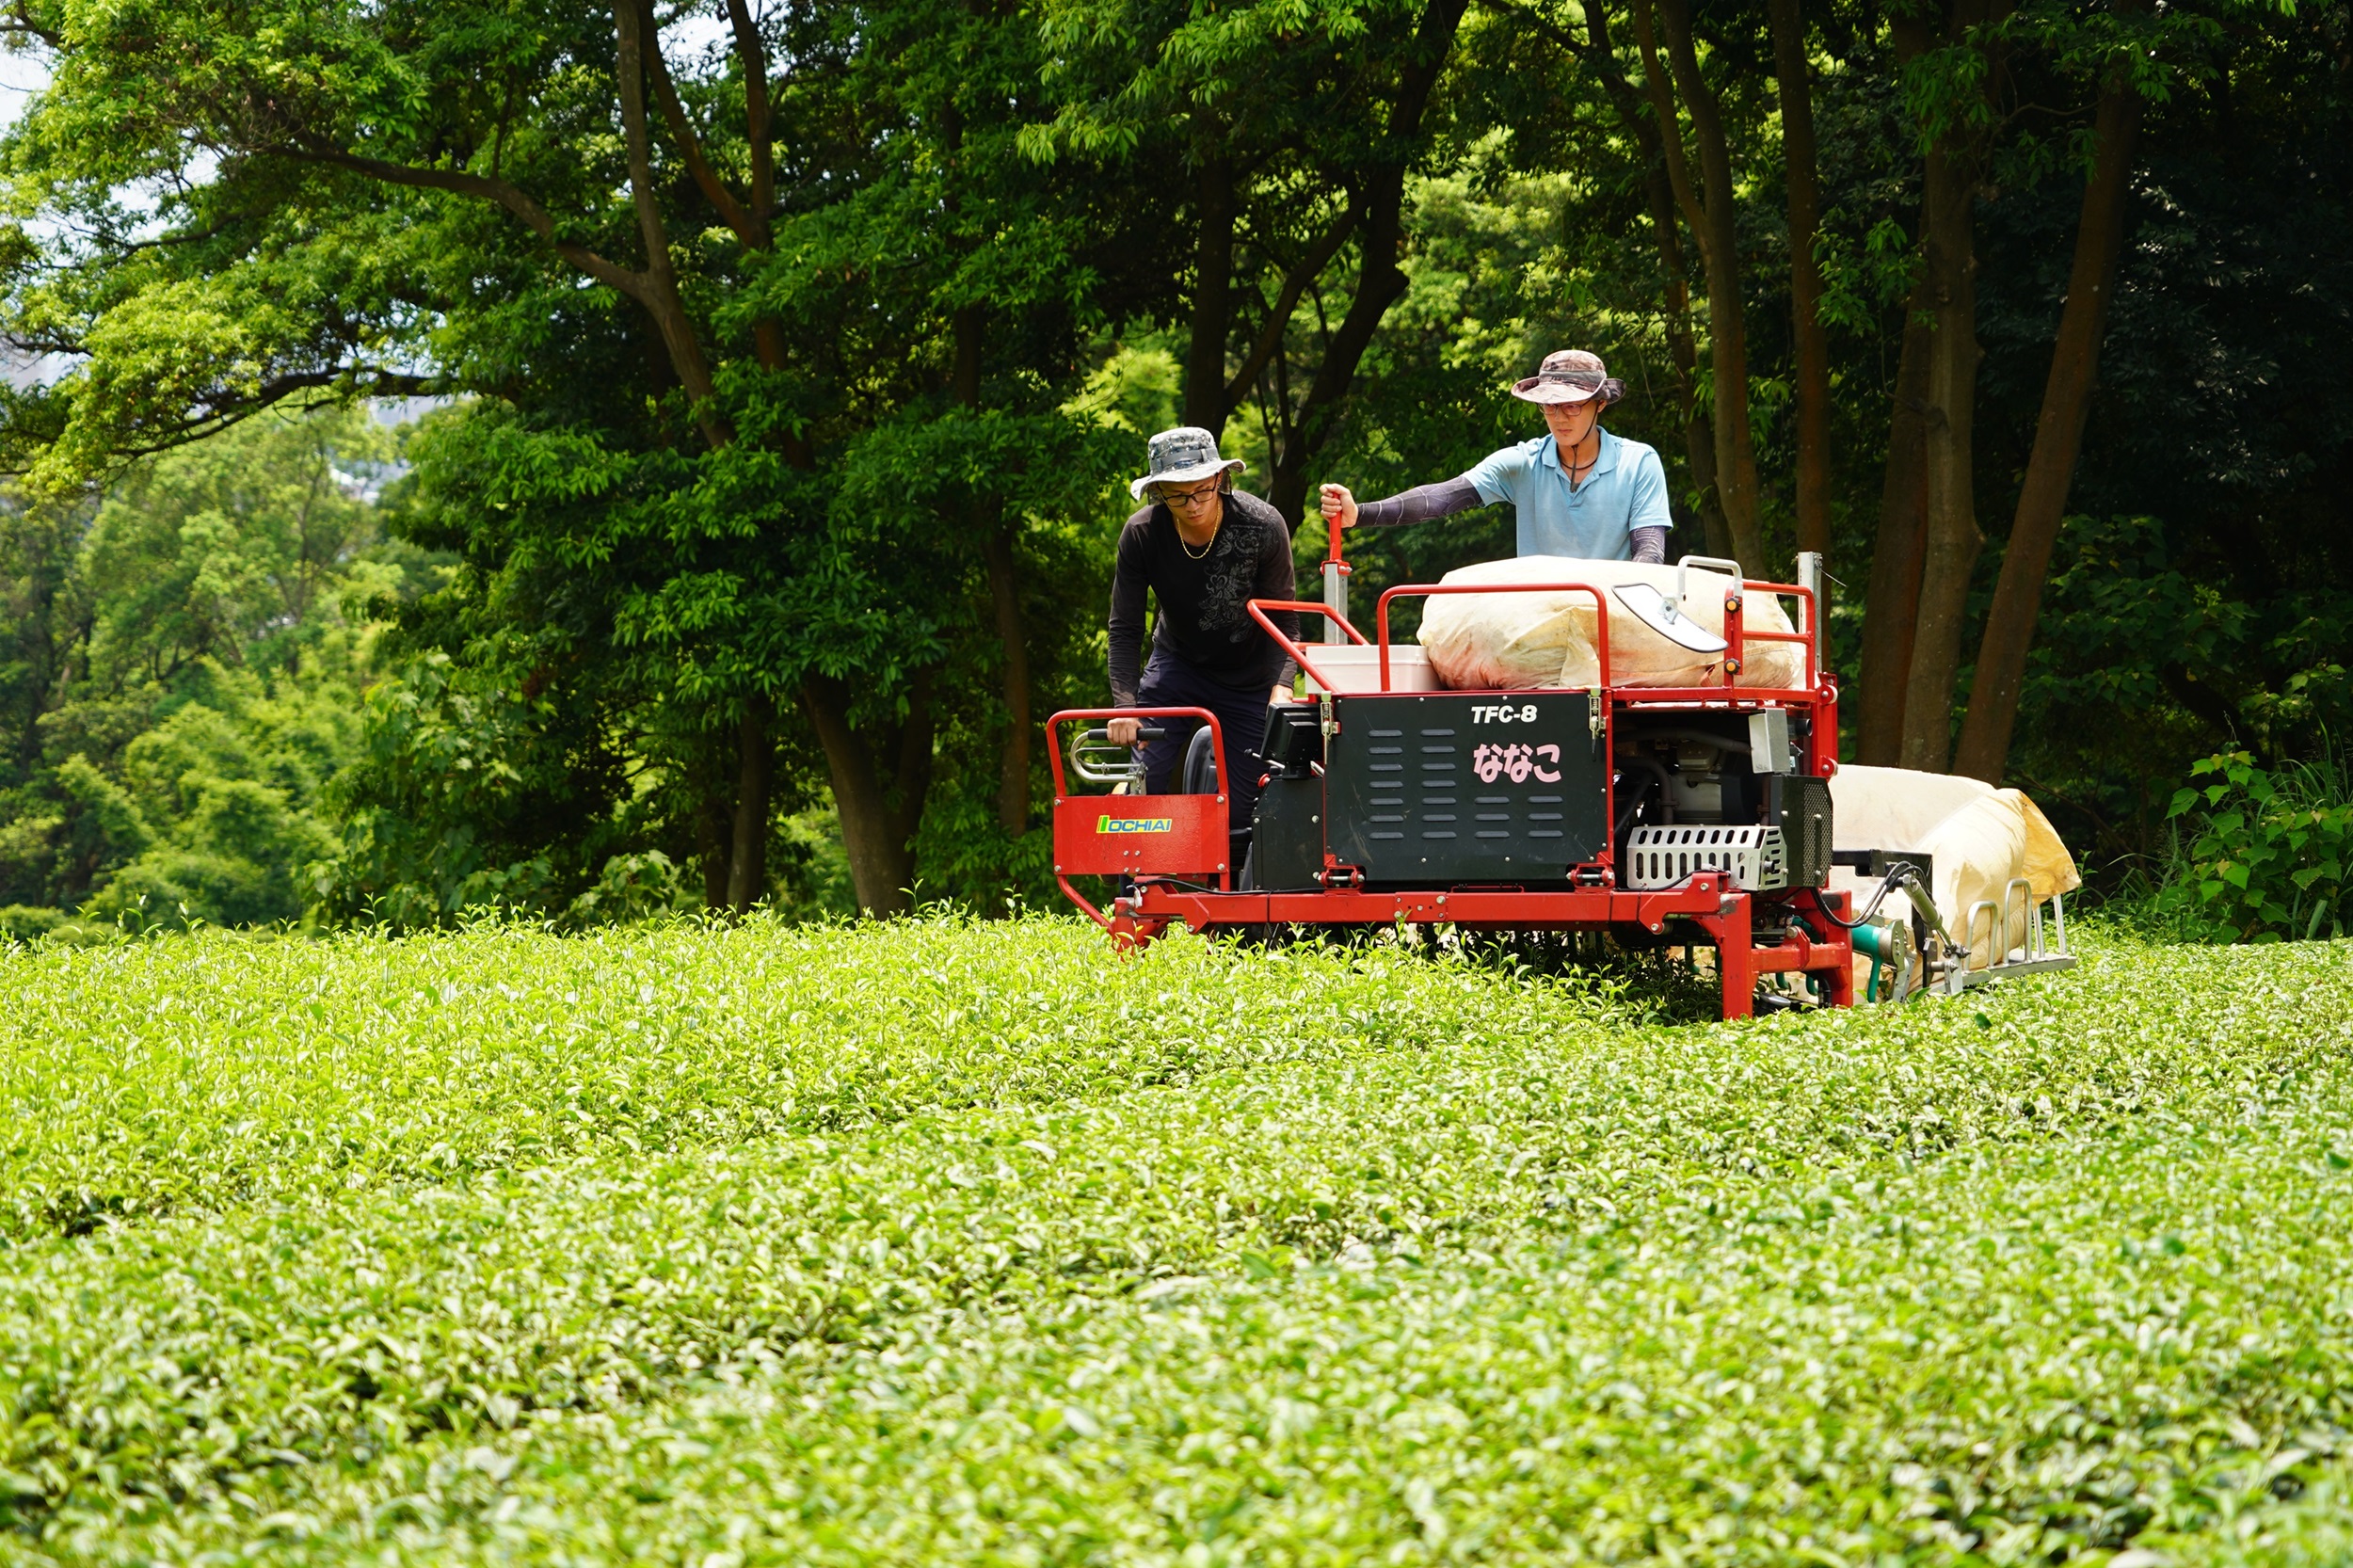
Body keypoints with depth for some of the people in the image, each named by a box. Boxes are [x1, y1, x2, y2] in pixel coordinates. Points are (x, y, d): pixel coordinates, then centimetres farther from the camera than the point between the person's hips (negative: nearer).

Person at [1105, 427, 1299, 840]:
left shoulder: (1263, 527, -23)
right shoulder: (1142, 534, -20)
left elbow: (1283, 621, -17)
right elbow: (1125, 629, -18)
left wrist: (1281, 689, -33)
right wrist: (1125, 707, -31)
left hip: (1249, 677, -1)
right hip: (1177, 663, 1)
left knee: (1238, 810, -5)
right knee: (1141, 783, -16)